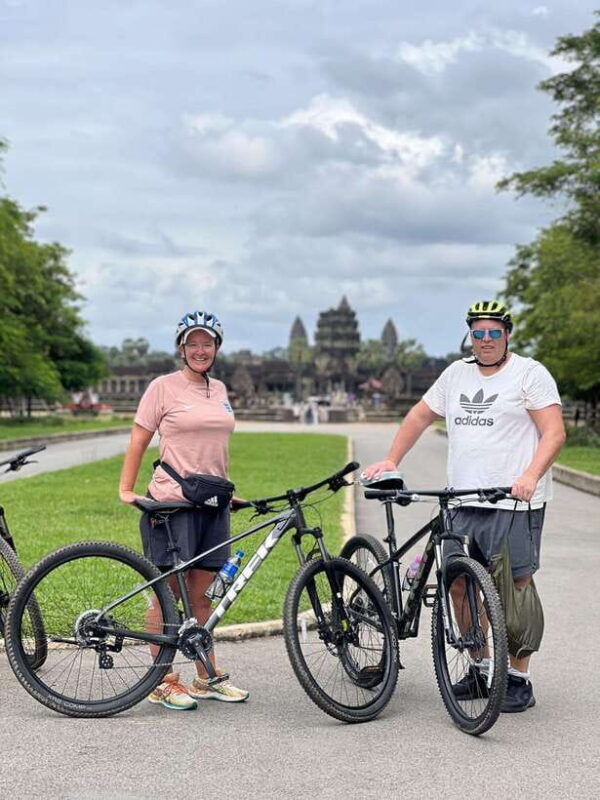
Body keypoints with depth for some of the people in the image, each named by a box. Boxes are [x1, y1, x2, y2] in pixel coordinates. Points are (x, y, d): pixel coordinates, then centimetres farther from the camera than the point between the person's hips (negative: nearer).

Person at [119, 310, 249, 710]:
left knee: (201, 596, 11)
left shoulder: (219, 390, 14)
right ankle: (163, 682, 6)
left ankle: (206, 679, 18)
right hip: (171, 502, -6)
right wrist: (126, 489, -8)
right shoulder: (164, 387, -4)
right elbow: (139, 440, -3)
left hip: (212, 503, 6)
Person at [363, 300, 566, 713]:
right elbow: (420, 416, 24)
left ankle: (519, 679, 6)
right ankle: (481, 668, 19)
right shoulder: (457, 374, 16)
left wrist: (530, 477, -23)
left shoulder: (530, 373, -1)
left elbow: (554, 432, -9)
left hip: (514, 503, -6)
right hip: (463, 501, 6)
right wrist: (390, 461, 15)